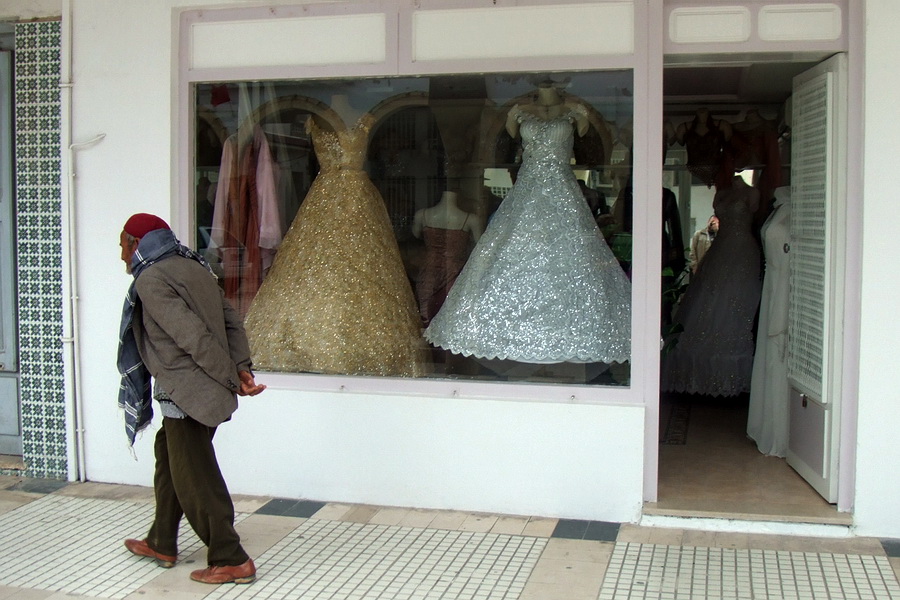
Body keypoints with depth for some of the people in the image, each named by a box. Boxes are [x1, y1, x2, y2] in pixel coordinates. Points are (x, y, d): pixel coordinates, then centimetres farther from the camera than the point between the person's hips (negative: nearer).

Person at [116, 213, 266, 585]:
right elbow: (231, 320, 7)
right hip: (204, 390, 9)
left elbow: (193, 336, -20)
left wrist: (232, 379, -14)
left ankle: (231, 561, 8)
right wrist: (241, 367, -2)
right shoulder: (193, 267, 14)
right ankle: (161, 544, 36)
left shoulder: (150, 279, -13)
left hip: (186, 393, -9)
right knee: (169, 457, 23)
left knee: (195, 478, 1)